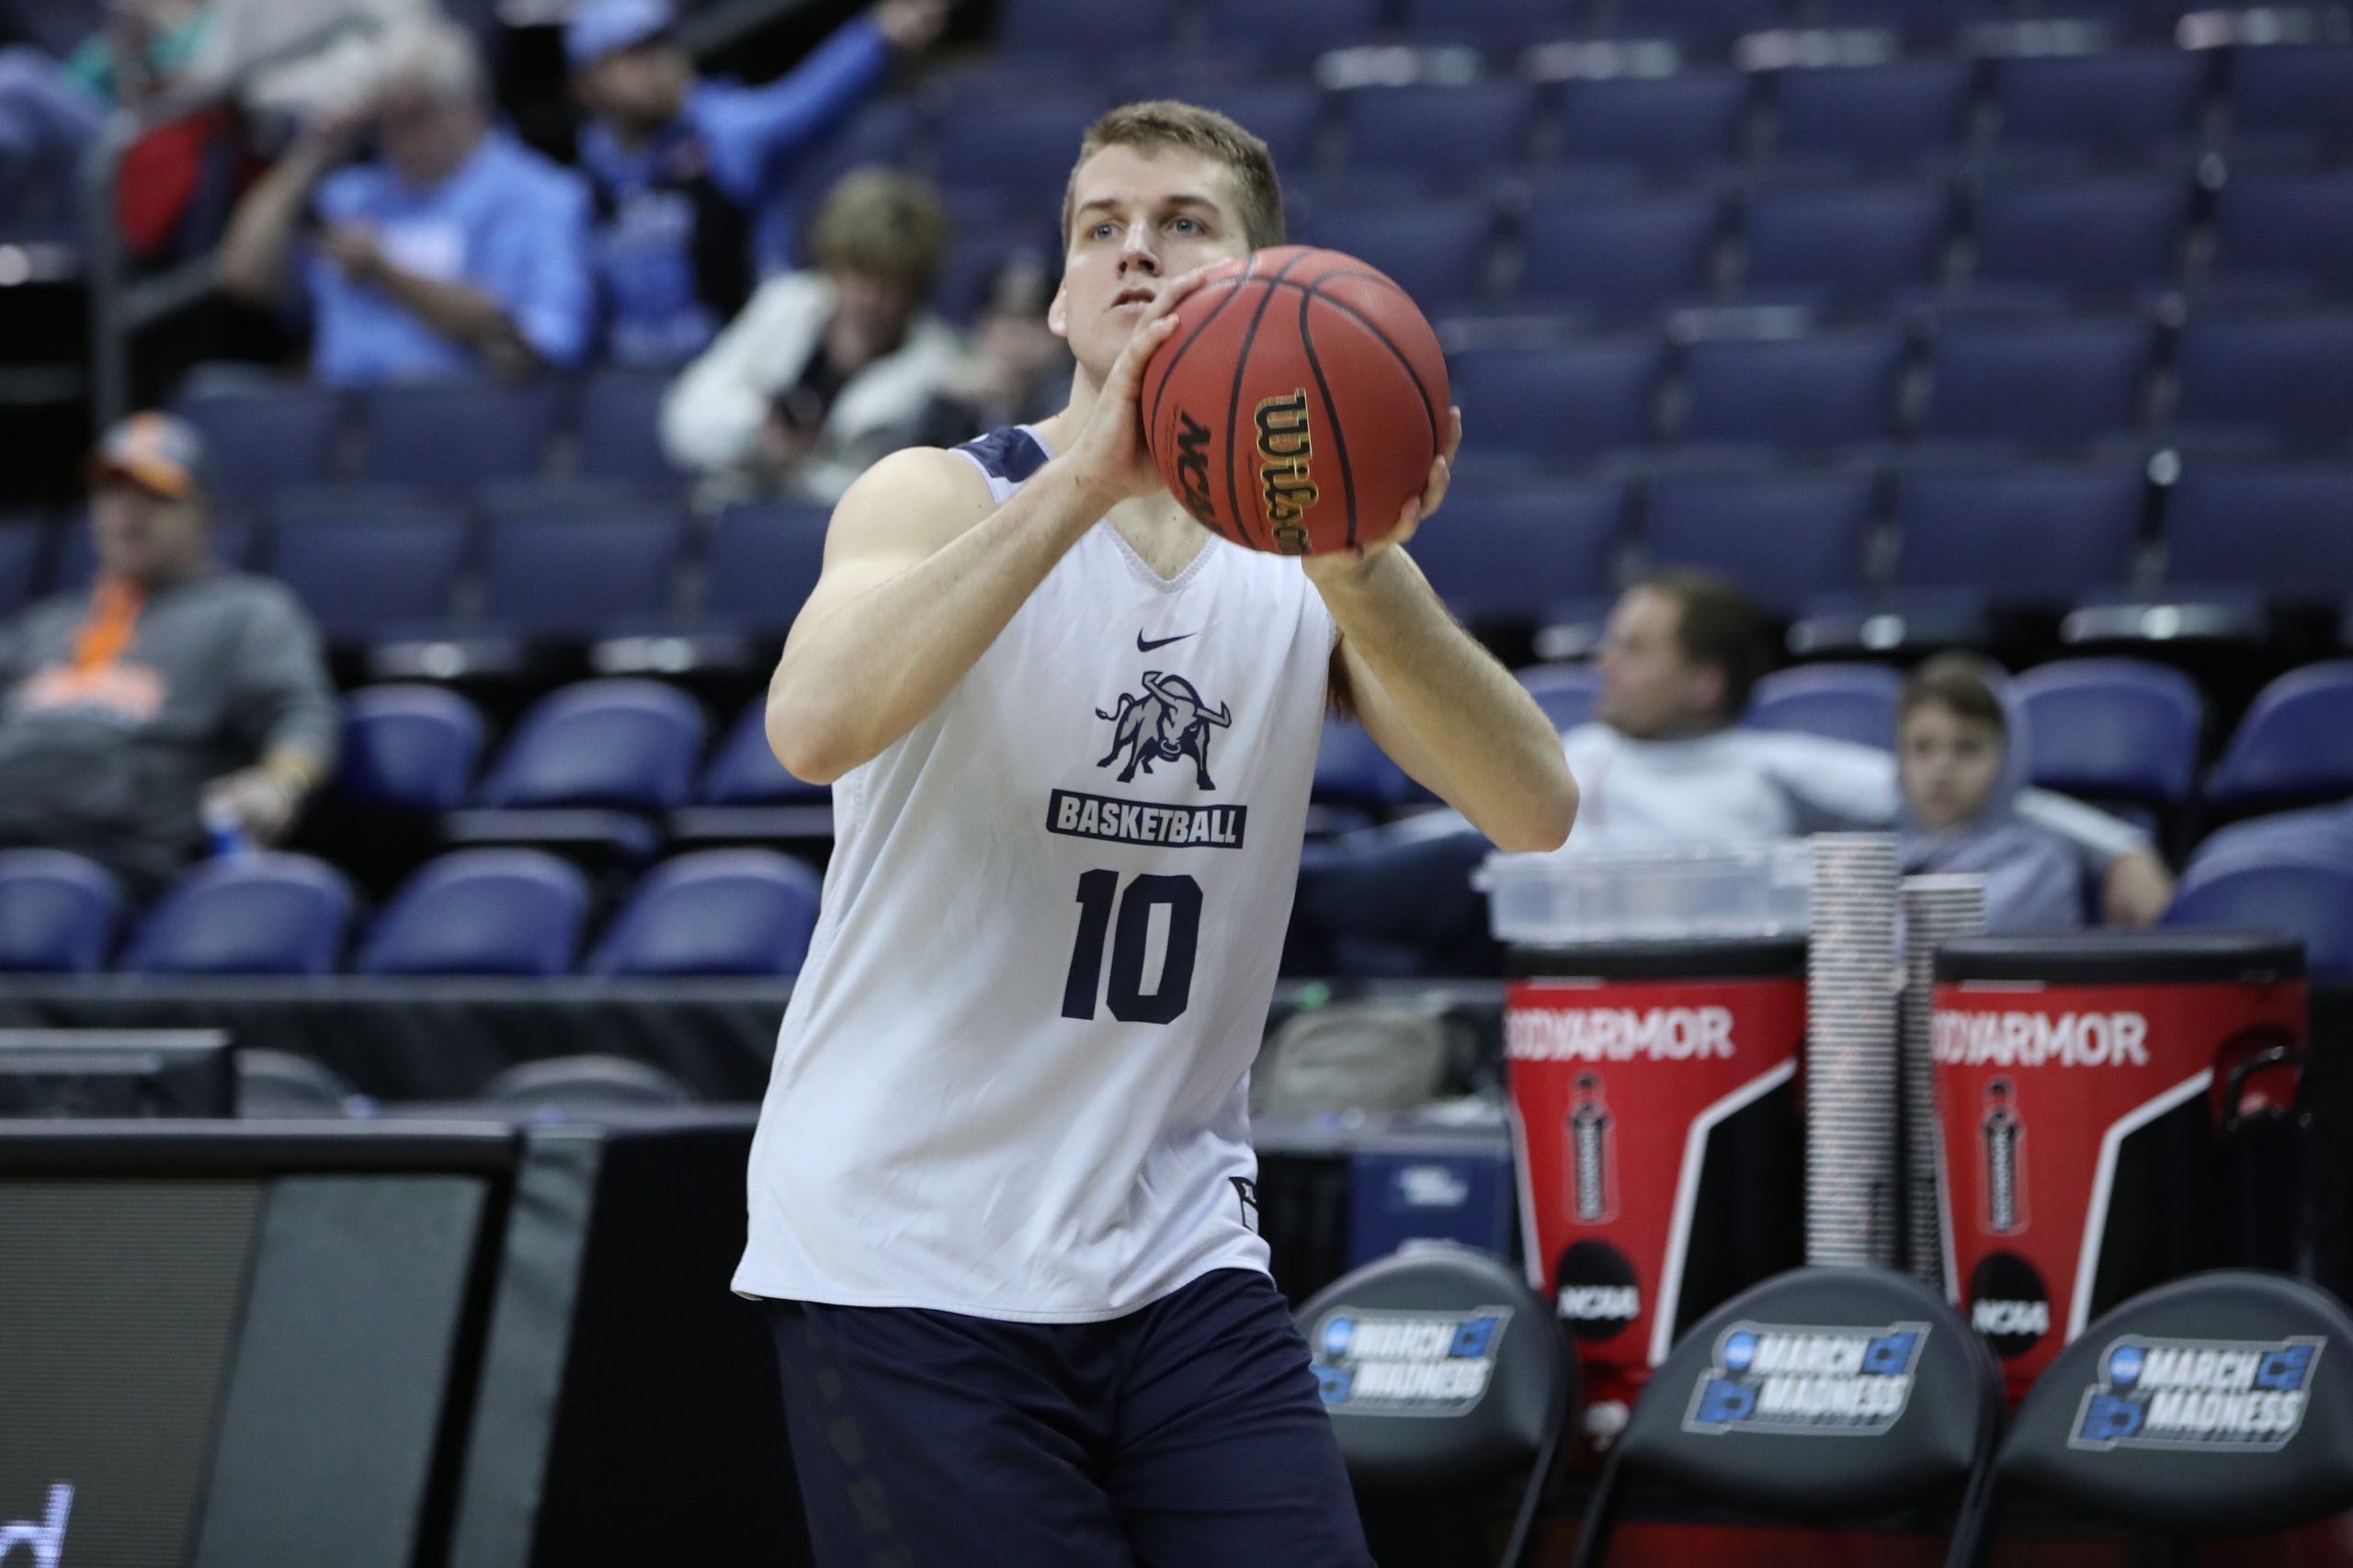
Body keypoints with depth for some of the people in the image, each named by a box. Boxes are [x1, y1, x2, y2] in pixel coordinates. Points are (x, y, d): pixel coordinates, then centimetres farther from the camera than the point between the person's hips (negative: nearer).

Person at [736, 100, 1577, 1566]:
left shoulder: (1308, 556, 5)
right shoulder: (943, 499, -6)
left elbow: (1534, 810, -10)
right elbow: (815, 724, -28)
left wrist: (1362, 573, -26)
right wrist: (1088, 476, -35)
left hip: (1179, 1263, 4)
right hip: (908, 1265, -4)